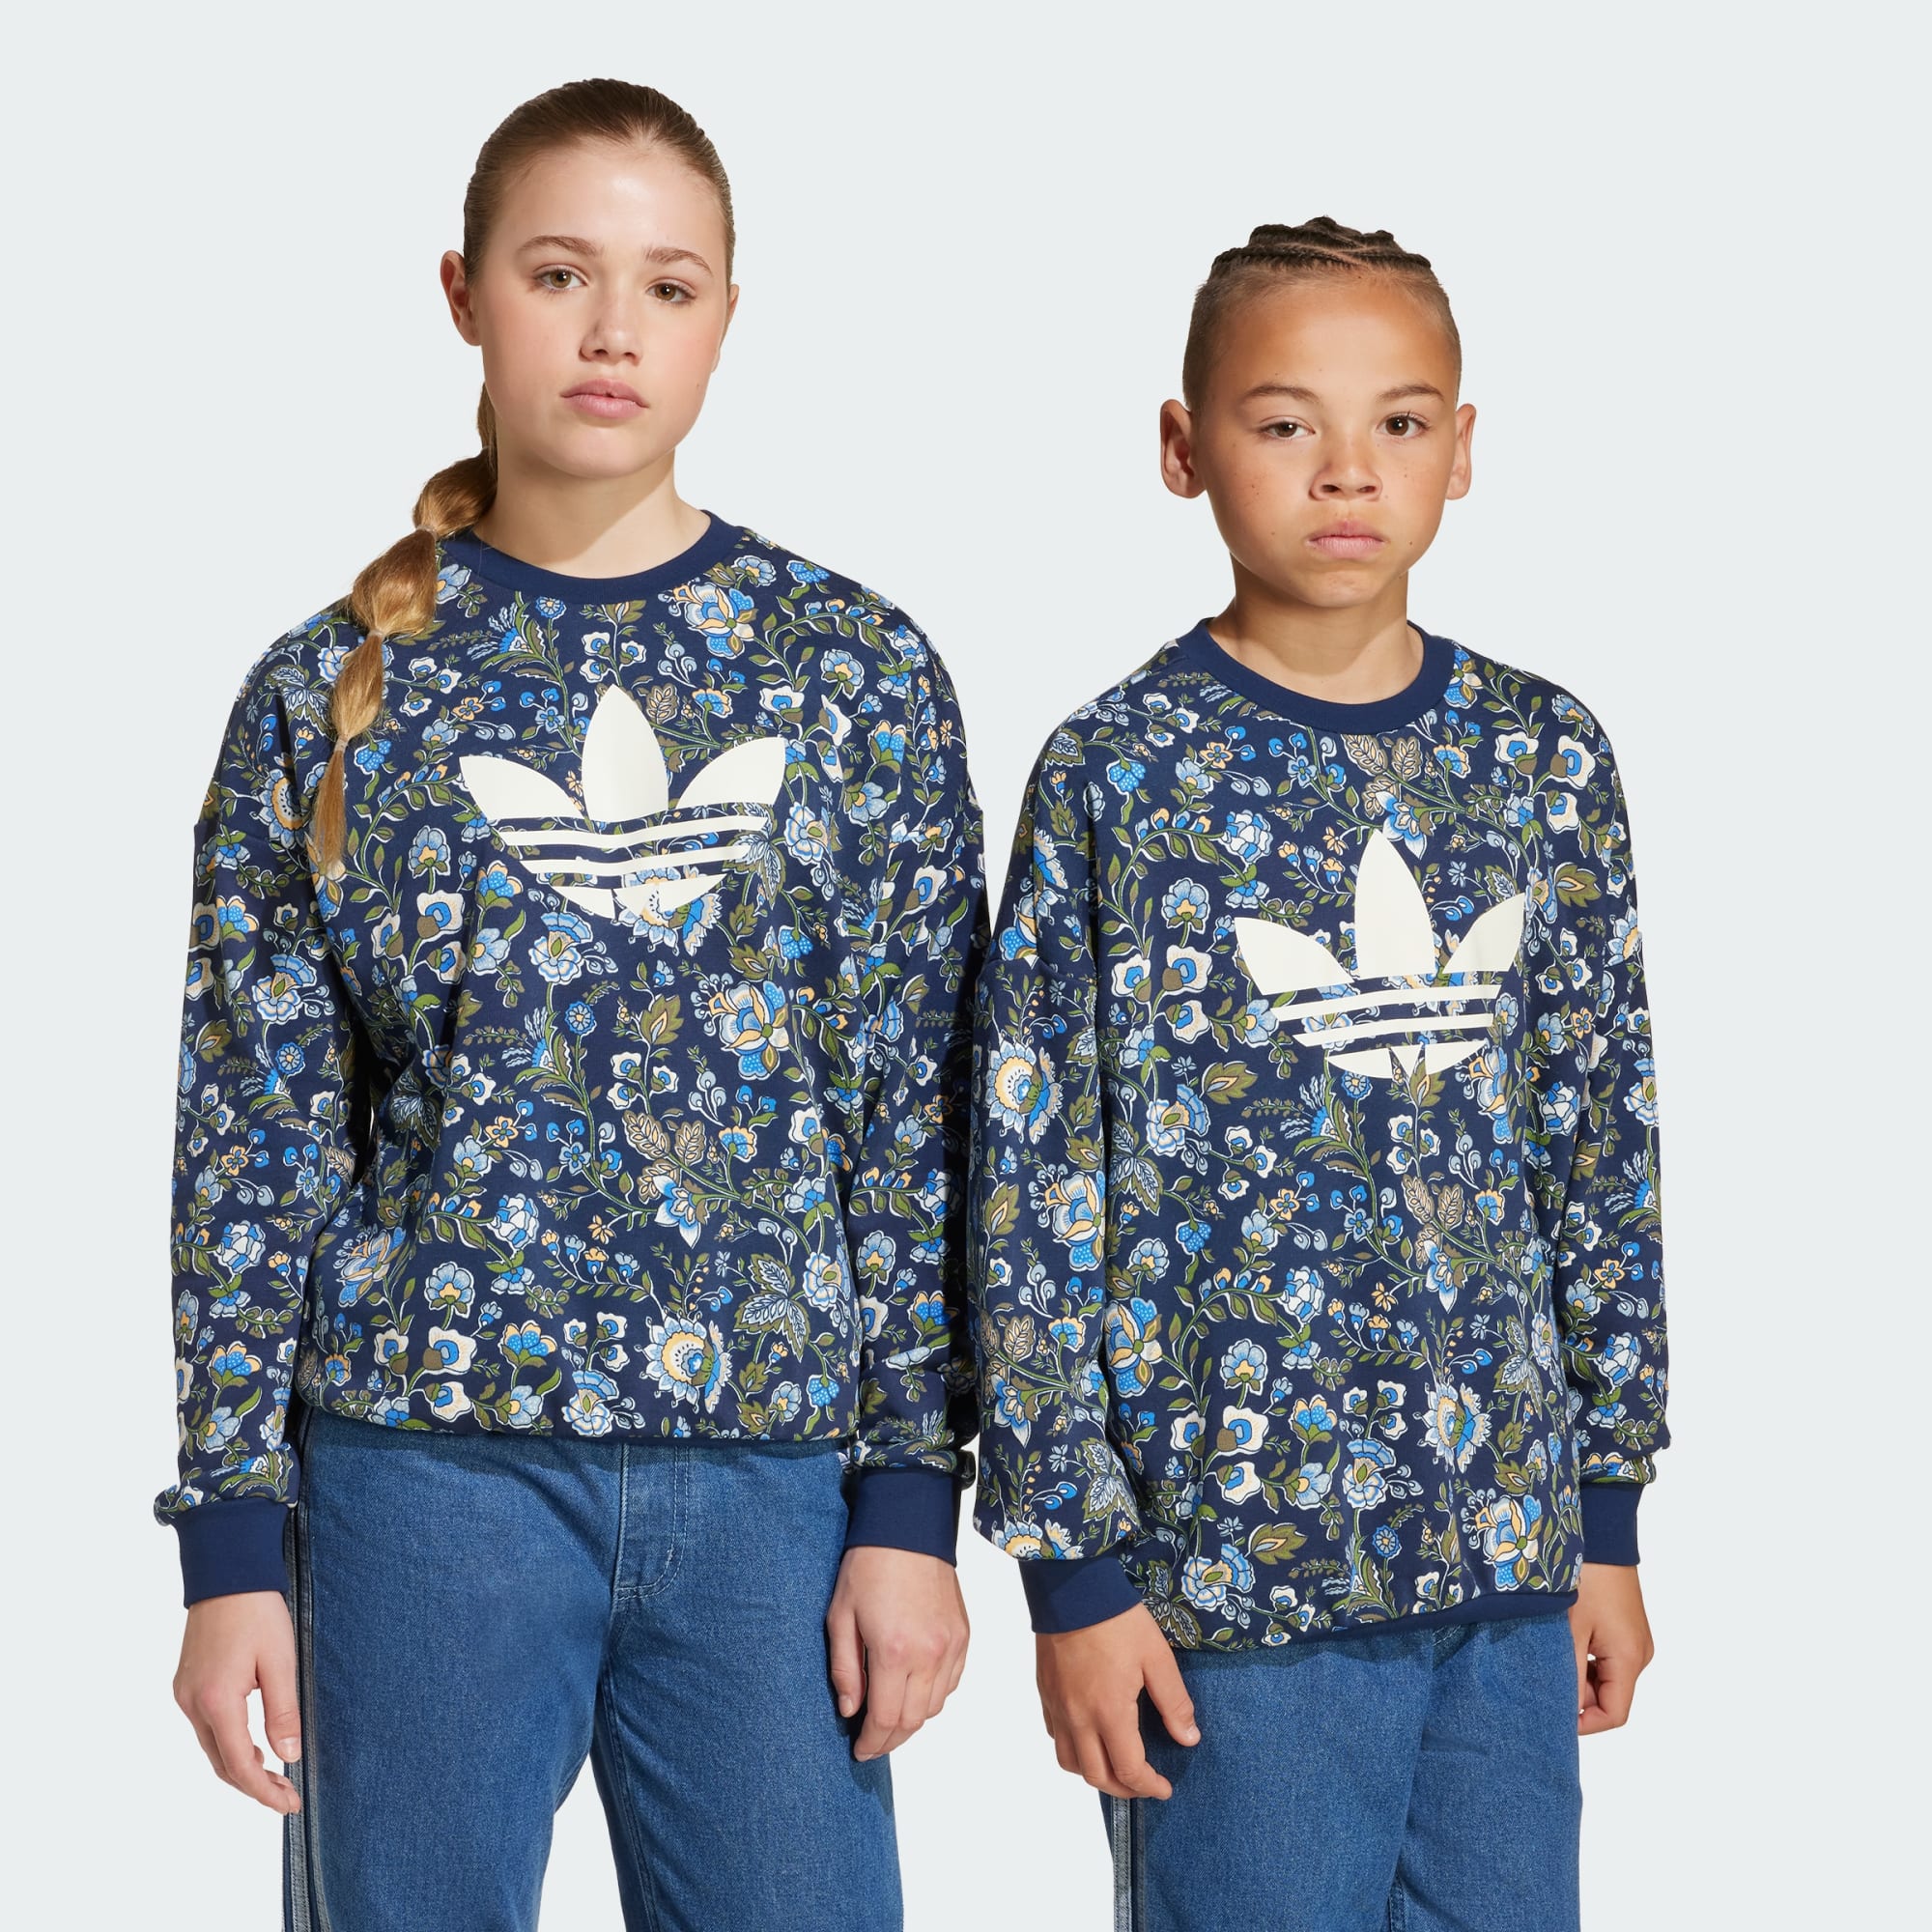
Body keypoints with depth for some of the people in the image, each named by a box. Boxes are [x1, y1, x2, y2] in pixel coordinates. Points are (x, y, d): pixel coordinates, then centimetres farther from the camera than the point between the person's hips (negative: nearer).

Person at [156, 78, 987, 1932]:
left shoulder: (857, 672, 4)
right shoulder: (329, 697, 2)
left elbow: (920, 1113, 3)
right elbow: (254, 1144, 3)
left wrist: (910, 1505, -1)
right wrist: (232, 1542, -1)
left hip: (772, 1472, 1)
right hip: (425, 1458, 0)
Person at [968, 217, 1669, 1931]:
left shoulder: (1548, 760, 5)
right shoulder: (1120, 775, -7)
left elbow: (1606, 1146, 10)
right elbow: (1037, 1191, -6)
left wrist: (1609, 1512, 10)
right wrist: (1071, 1565, -8)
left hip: (1508, 1548, 4)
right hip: (1233, 1560, -4)